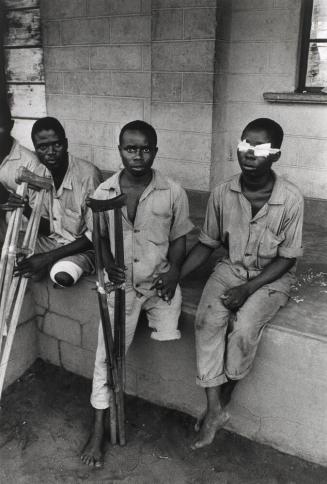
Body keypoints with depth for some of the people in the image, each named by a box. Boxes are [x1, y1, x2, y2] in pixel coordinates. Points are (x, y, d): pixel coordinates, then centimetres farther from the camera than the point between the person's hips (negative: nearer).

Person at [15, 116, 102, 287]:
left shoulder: (88, 174, -24)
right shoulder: (38, 173, -4)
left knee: (62, 275, -33)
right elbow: (45, 227, 3)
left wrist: (49, 257, -24)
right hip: (50, 240, 5)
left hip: (81, 246, -5)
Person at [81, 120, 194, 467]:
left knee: (169, 338, -18)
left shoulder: (173, 192, -5)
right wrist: (108, 262, -10)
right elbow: (99, 237, 8)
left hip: (160, 279, 0)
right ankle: (98, 431, 11)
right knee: (108, 354, -4)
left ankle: (153, 313, 19)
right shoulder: (103, 193, -3)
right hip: (120, 282, 0)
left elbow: (178, 239, 4)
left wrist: (174, 270, -11)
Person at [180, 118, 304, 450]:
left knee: (244, 328, -28)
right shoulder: (223, 193, -8)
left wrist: (247, 289, -21)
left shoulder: (290, 199, -17)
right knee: (207, 321, -24)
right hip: (231, 269, 3)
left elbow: (287, 258, -11)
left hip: (271, 277, -2)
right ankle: (214, 409, -11)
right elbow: (207, 244, 2)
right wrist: (174, 276, -9)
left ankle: (222, 401, -1)